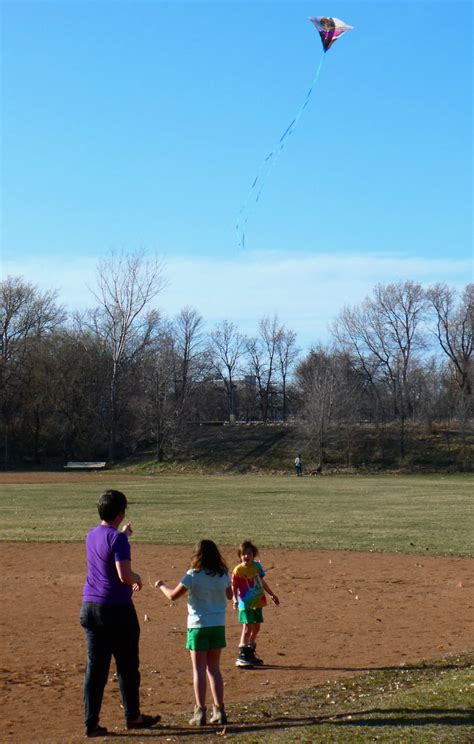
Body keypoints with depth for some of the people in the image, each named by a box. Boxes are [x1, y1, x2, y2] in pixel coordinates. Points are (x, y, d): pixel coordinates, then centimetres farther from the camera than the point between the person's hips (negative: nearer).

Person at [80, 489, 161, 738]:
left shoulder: (91, 536, 9)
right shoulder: (117, 539, -14)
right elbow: (124, 575, -23)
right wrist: (138, 578, -2)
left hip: (90, 608, 6)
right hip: (117, 608, -6)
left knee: (95, 667, 6)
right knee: (127, 666, 9)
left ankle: (91, 723, 4)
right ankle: (132, 716, 22)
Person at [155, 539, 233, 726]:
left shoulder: (193, 575, -12)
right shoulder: (223, 575, 1)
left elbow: (173, 595, -5)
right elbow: (229, 595, 18)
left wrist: (161, 585, 13)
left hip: (198, 625, -4)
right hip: (218, 625, 4)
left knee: (199, 669, 2)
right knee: (214, 669, 13)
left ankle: (200, 712, 0)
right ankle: (219, 711, 11)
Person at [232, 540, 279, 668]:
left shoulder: (257, 566, 5)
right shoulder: (238, 570, -11)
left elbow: (262, 582, 17)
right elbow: (234, 587, -8)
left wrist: (272, 595, 22)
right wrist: (235, 599, -23)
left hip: (258, 602, 6)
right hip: (246, 604, -6)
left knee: (256, 628, 12)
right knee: (247, 628, -10)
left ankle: (250, 654, 25)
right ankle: (242, 656, -9)